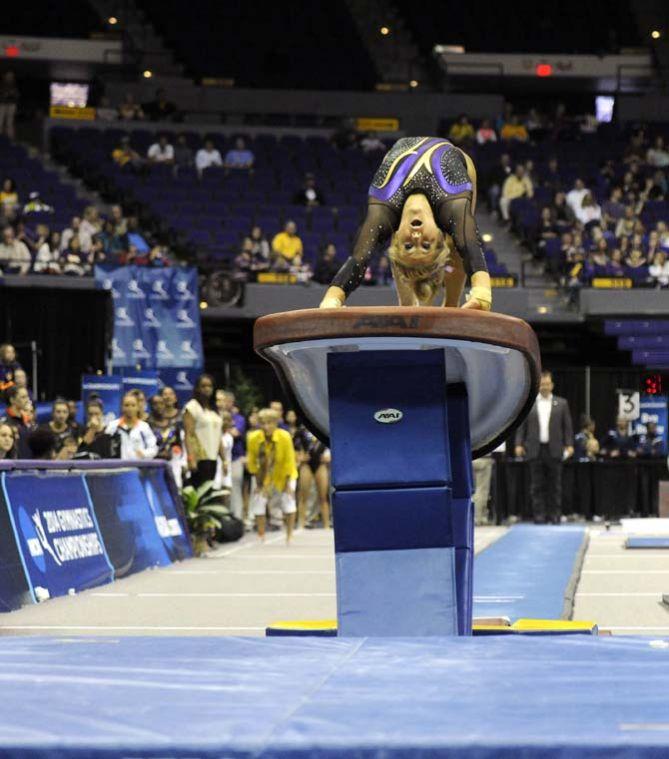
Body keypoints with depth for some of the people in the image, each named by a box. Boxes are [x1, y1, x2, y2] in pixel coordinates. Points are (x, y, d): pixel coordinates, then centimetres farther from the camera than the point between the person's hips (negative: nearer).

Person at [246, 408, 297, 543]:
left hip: (283, 475, -2)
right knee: (258, 503, -4)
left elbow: (289, 461, -19)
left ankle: (289, 536, 7)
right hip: (263, 475, 2)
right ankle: (261, 537, 9)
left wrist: (288, 482, -16)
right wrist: (258, 481, -9)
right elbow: (252, 462, -10)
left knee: (288, 500, -7)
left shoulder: (285, 437, -28)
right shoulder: (253, 438, -23)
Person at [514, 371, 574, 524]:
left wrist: (569, 445, -2)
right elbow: (521, 426, 7)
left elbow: (567, 426, 7)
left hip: (554, 450, 0)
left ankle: (554, 515, 5)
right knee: (537, 485, 1)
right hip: (535, 450, 0)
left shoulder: (561, 404, 8)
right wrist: (519, 444, -2)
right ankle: (539, 515, 4)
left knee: (555, 485, 1)